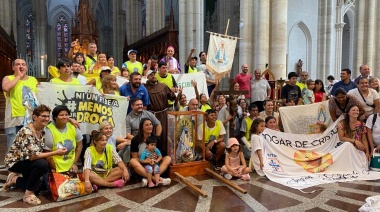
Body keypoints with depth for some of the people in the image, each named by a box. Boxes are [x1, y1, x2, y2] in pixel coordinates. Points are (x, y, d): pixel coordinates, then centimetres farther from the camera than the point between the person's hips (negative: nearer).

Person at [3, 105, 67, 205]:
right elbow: (32, 156, -35)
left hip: (26, 161, 8)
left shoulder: (43, 130, -8)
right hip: (15, 161, -8)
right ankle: (28, 194, -15)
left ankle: (14, 179, 27)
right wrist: (56, 153, -36)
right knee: (42, 164, -34)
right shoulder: (26, 132, -30)